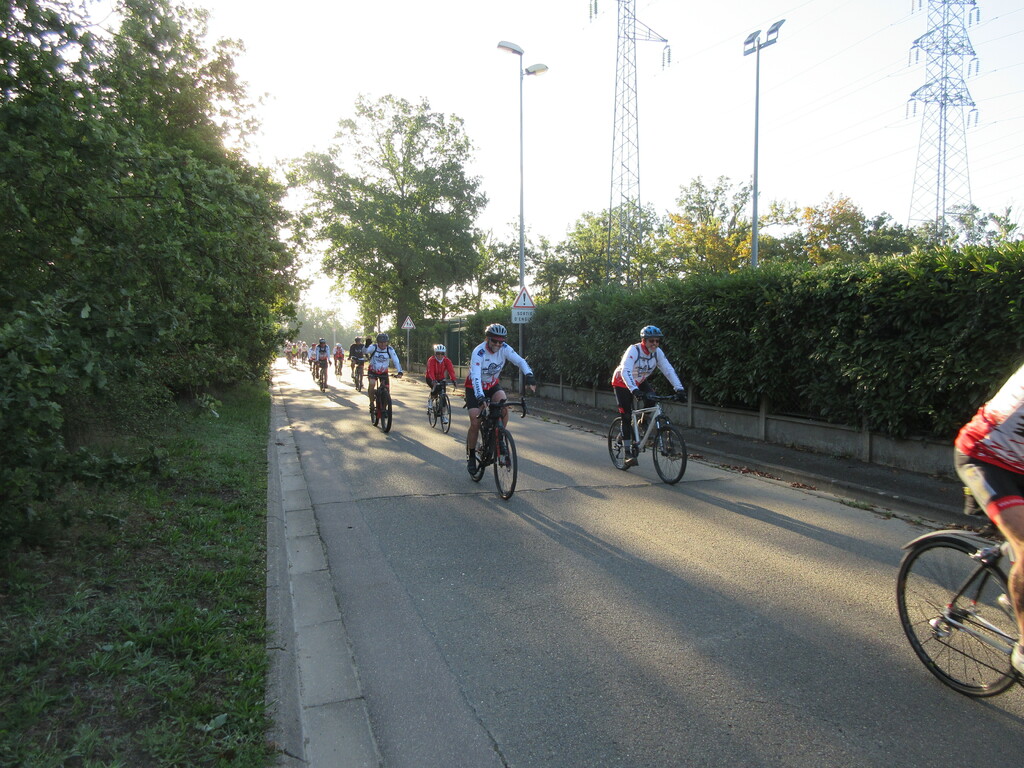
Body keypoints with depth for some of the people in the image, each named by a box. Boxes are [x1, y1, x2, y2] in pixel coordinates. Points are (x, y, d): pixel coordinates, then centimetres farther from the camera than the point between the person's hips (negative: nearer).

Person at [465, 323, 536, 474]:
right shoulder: (478, 352, -29)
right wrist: (480, 397, -55)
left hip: (493, 385, 3)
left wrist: (529, 375, -48)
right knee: (475, 423, -12)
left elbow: (520, 361, -28)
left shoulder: (505, 349, -17)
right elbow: (475, 376, -40)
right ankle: (470, 457, 7)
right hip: (475, 388, -3)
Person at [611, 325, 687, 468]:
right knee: (626, 417, -9)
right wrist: (634, 390, -57)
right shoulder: (633, 350, -31)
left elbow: (669, 370, -19)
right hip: (622, 382, -5)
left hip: (639, 381, 5)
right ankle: (628, 453, -2)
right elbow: (625, 371, -43)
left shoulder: (658, 352, -15)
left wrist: (679, 389, -32)